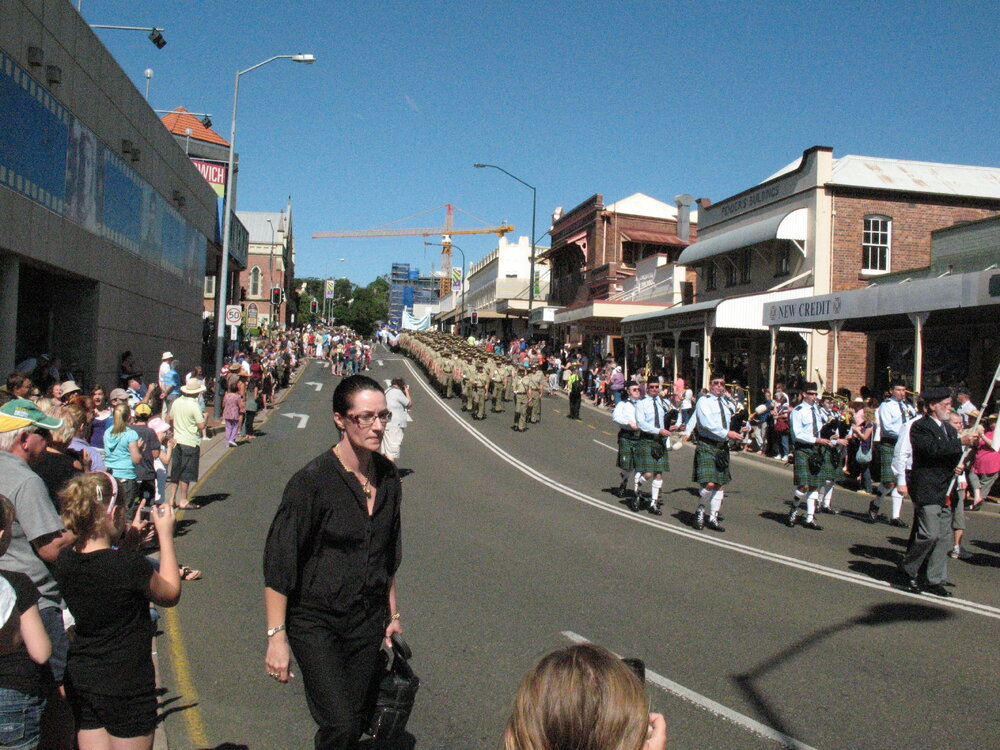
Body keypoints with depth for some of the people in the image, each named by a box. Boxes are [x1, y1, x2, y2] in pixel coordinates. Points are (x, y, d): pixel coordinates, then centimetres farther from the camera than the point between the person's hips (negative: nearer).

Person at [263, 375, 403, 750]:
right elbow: (278, 563, -15)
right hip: (316, 620, -5)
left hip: (367, 620, 5)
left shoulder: (387, 475, 0)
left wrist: (392, 613, 16)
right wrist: (276, 636, -16)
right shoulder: (311, 481, -18)